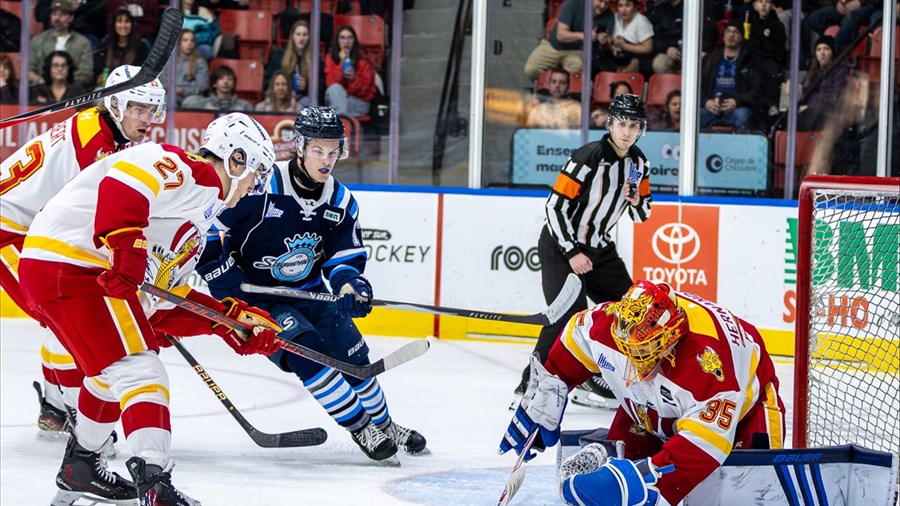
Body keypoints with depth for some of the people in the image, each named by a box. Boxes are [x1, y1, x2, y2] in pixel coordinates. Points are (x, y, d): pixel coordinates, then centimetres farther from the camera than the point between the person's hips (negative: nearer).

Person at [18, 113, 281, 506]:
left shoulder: (197, 223, 24)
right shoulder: (188, 171, -6)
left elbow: (166, 303, 21)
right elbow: (123, 182, -25)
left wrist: (234, 318, 16)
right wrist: (125, 247, -33)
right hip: (66, 263, -11)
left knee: (113, 372, 27)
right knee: (138, 370, -16)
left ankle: (80, 466, 43)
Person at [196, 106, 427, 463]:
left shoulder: (341, 202, -4)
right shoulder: (262, 186, -23)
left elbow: (346, 258, 0)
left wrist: (350, 284, -24)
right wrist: (229, 288, -18)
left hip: (309, 293, 6)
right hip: (256, 296, -6)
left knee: (351, 353, 5)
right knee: (304, 350, -23)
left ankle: (383, 425, 30)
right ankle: (360, 428, -10)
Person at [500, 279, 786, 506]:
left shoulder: (709, 357, -45)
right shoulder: (611, 320, -28)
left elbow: (701, 447, -46)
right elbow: (562, 364, -4)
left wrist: (643, 480, -52)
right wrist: (538, 413, 4)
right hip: (651, 411, 5)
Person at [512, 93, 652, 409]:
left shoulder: (638, 163, 2)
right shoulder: (589, 157, -21)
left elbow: (642, 216, 11)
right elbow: (555, 206, -21)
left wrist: (637, 201, -13)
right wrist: (572, 253, -22)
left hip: (598, 247, 8)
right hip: (560, 244, -8)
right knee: (570, 315, -21)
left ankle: (600, 381, 21)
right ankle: (530, 386, -14)